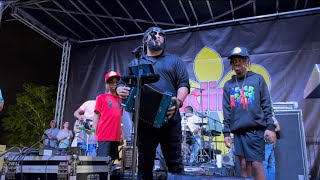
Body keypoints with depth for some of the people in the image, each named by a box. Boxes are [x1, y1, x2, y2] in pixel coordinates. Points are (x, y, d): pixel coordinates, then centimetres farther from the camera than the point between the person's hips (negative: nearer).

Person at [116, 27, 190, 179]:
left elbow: (183, 84, 6)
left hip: (169, 119, -2)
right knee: (144, 163, 9)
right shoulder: (135, 63, 22)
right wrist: (120, 90, -7)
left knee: (175, 163, -1)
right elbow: (122, 84, 19)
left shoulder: (174, 60, 16)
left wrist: (179, 101, -15)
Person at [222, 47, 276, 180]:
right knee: (244, 166, 6)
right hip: (238, 131, 3)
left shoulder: (258, 79, 5)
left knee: (256, 165, -5)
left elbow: (266, 105, 2)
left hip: (256, 129, -3)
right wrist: (226, 132, 5)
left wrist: (270, 126, -7)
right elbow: (226, 111, 10)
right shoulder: (228, 85, 11)